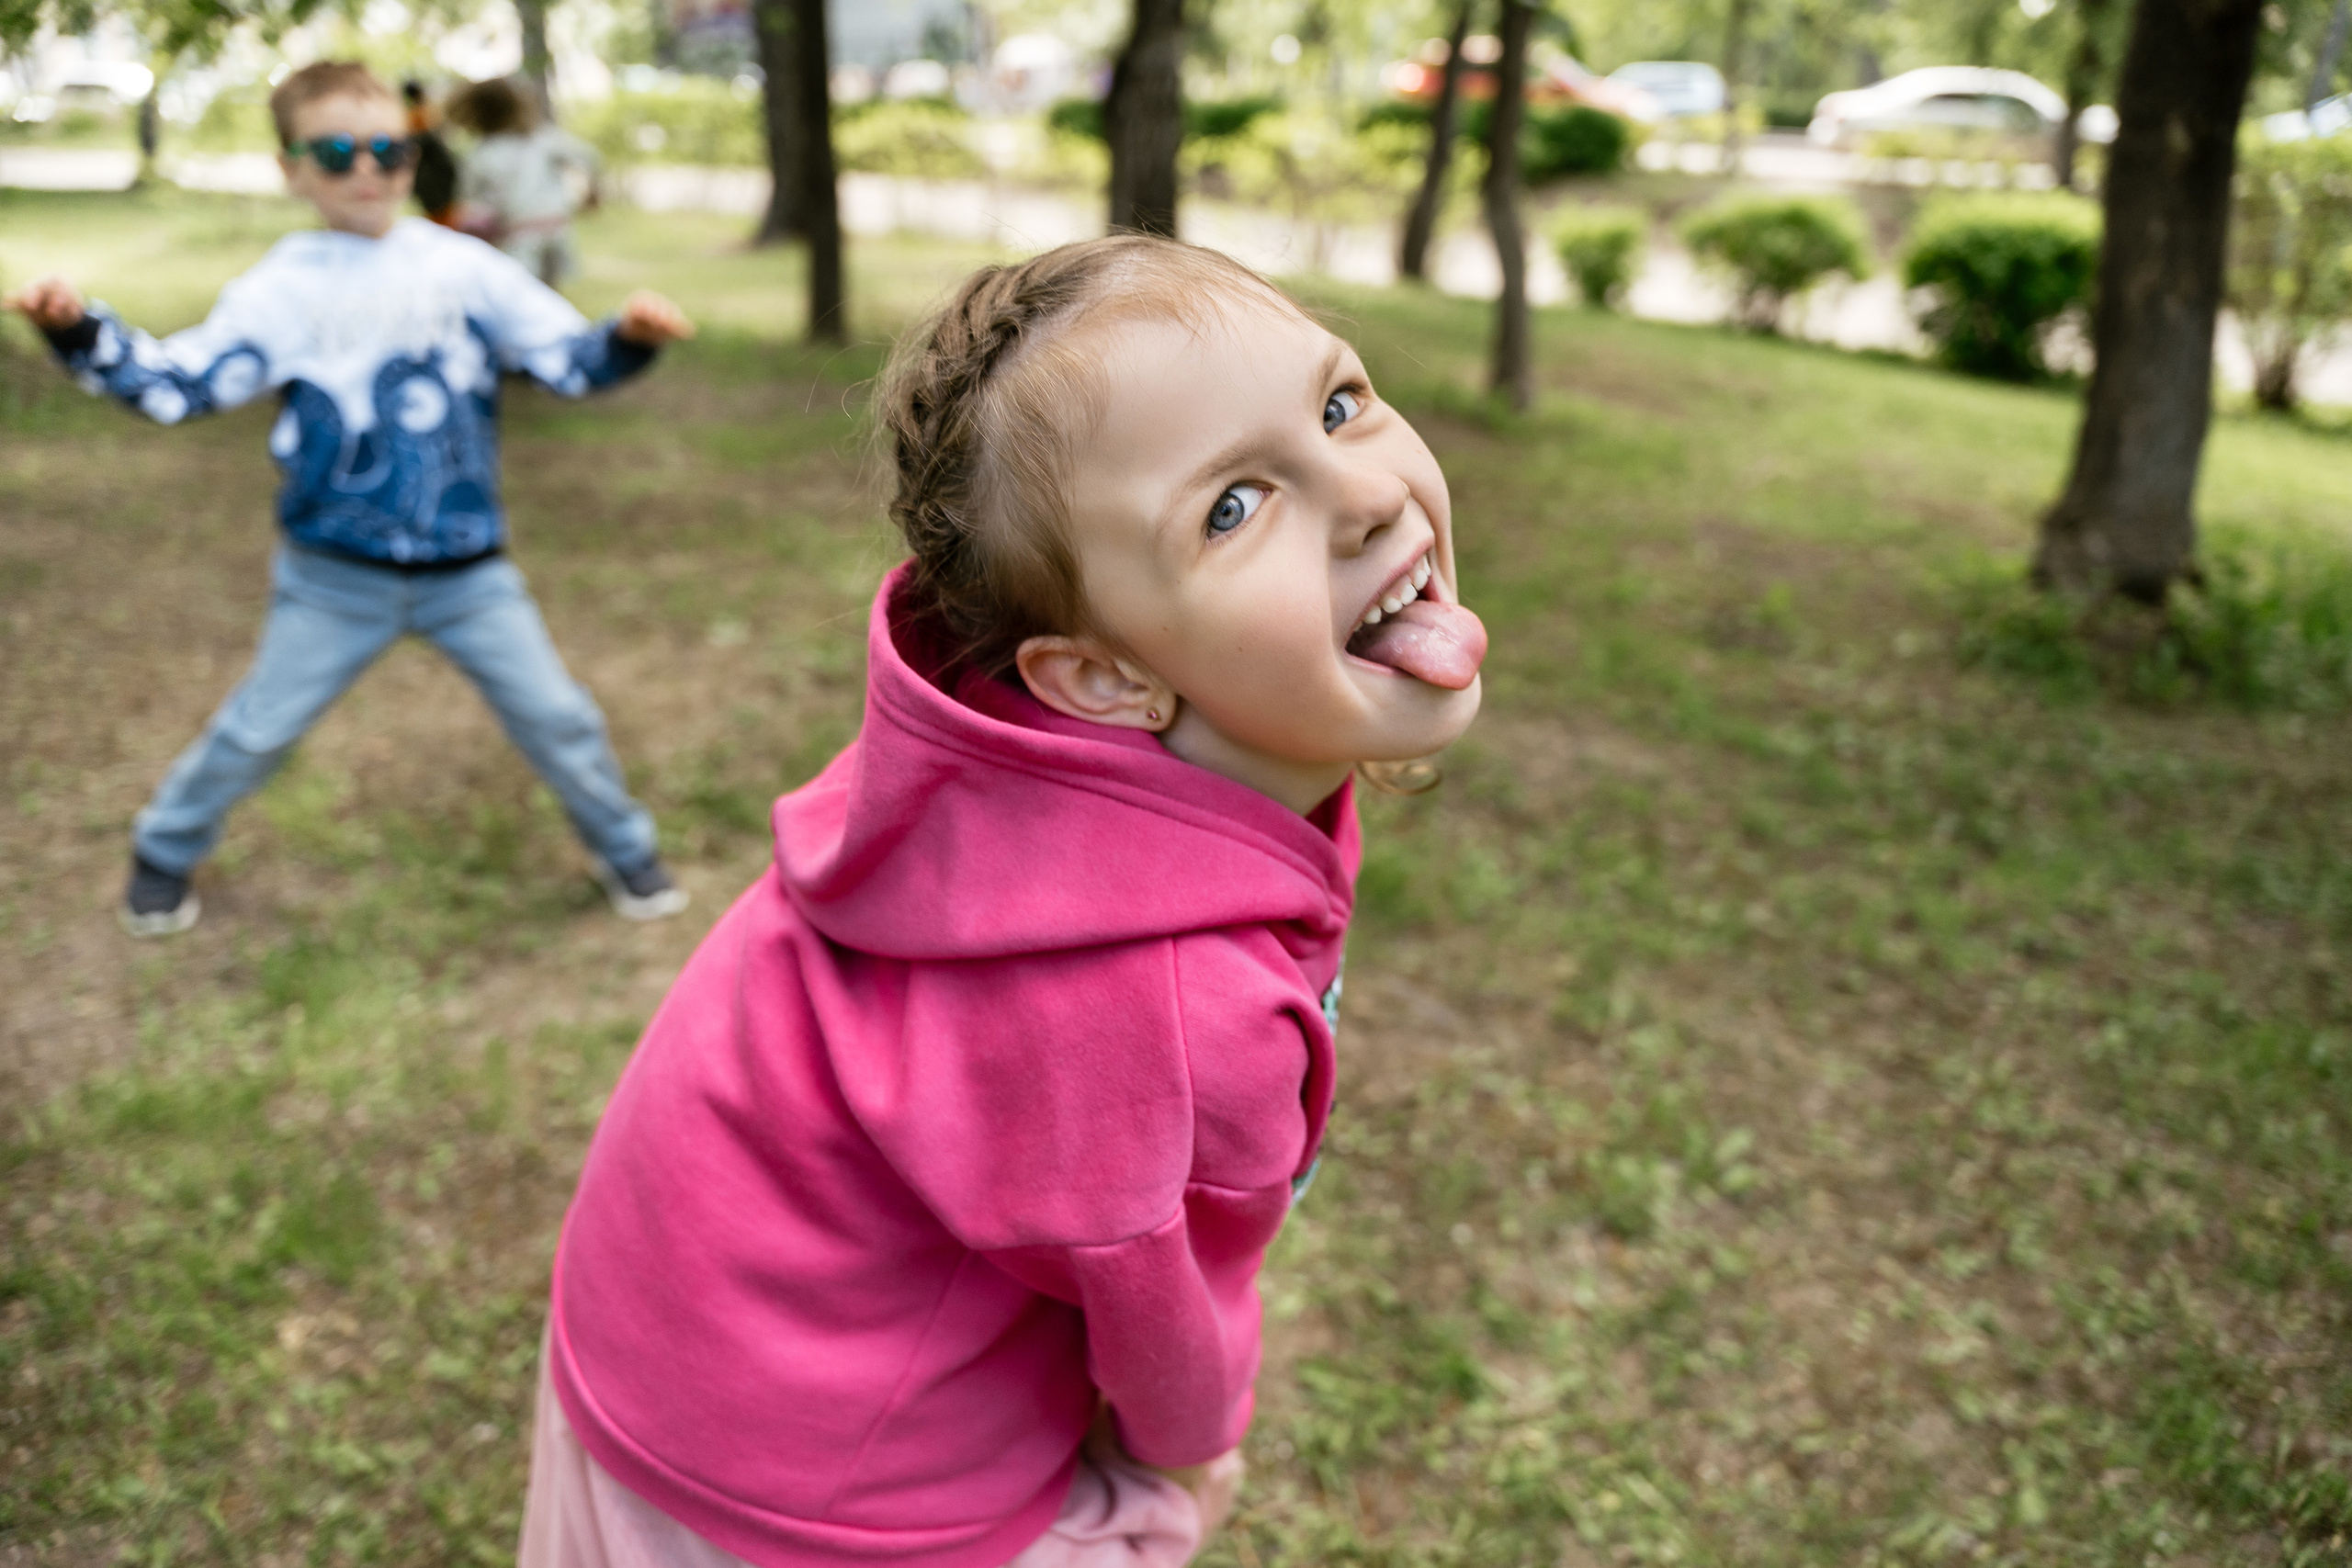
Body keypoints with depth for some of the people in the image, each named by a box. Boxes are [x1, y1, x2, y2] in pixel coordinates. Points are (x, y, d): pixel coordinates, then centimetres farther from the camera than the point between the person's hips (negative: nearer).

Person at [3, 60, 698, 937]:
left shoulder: (462, 266, -1)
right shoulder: (280, 289, -3)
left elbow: (571, 361, -3)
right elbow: (174, 384, -7)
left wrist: (631, 337, -23)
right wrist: (79, 330, -23)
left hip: (469, 568, 0)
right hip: (335, 575, 0)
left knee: (554, 715, 4)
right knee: (258, 727, 11)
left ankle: (624, 848, 27)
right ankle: (165, 850, 36)